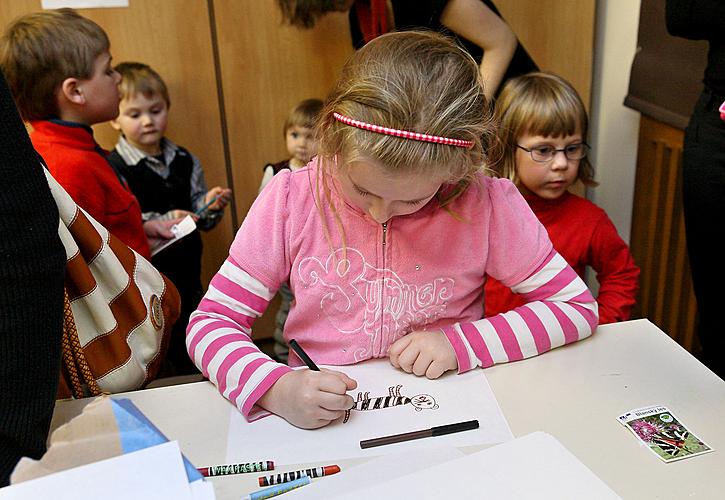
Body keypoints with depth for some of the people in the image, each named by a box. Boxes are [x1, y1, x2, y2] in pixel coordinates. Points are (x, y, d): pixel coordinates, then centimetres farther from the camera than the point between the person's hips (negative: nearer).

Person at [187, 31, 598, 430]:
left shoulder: (486, 205, -12)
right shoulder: (291, 200, -10)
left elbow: (579, 307, -3)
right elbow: (210, 324, -6)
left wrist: (461, 343, -14)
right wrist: (275, 387, -24)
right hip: (318, 426, 0)